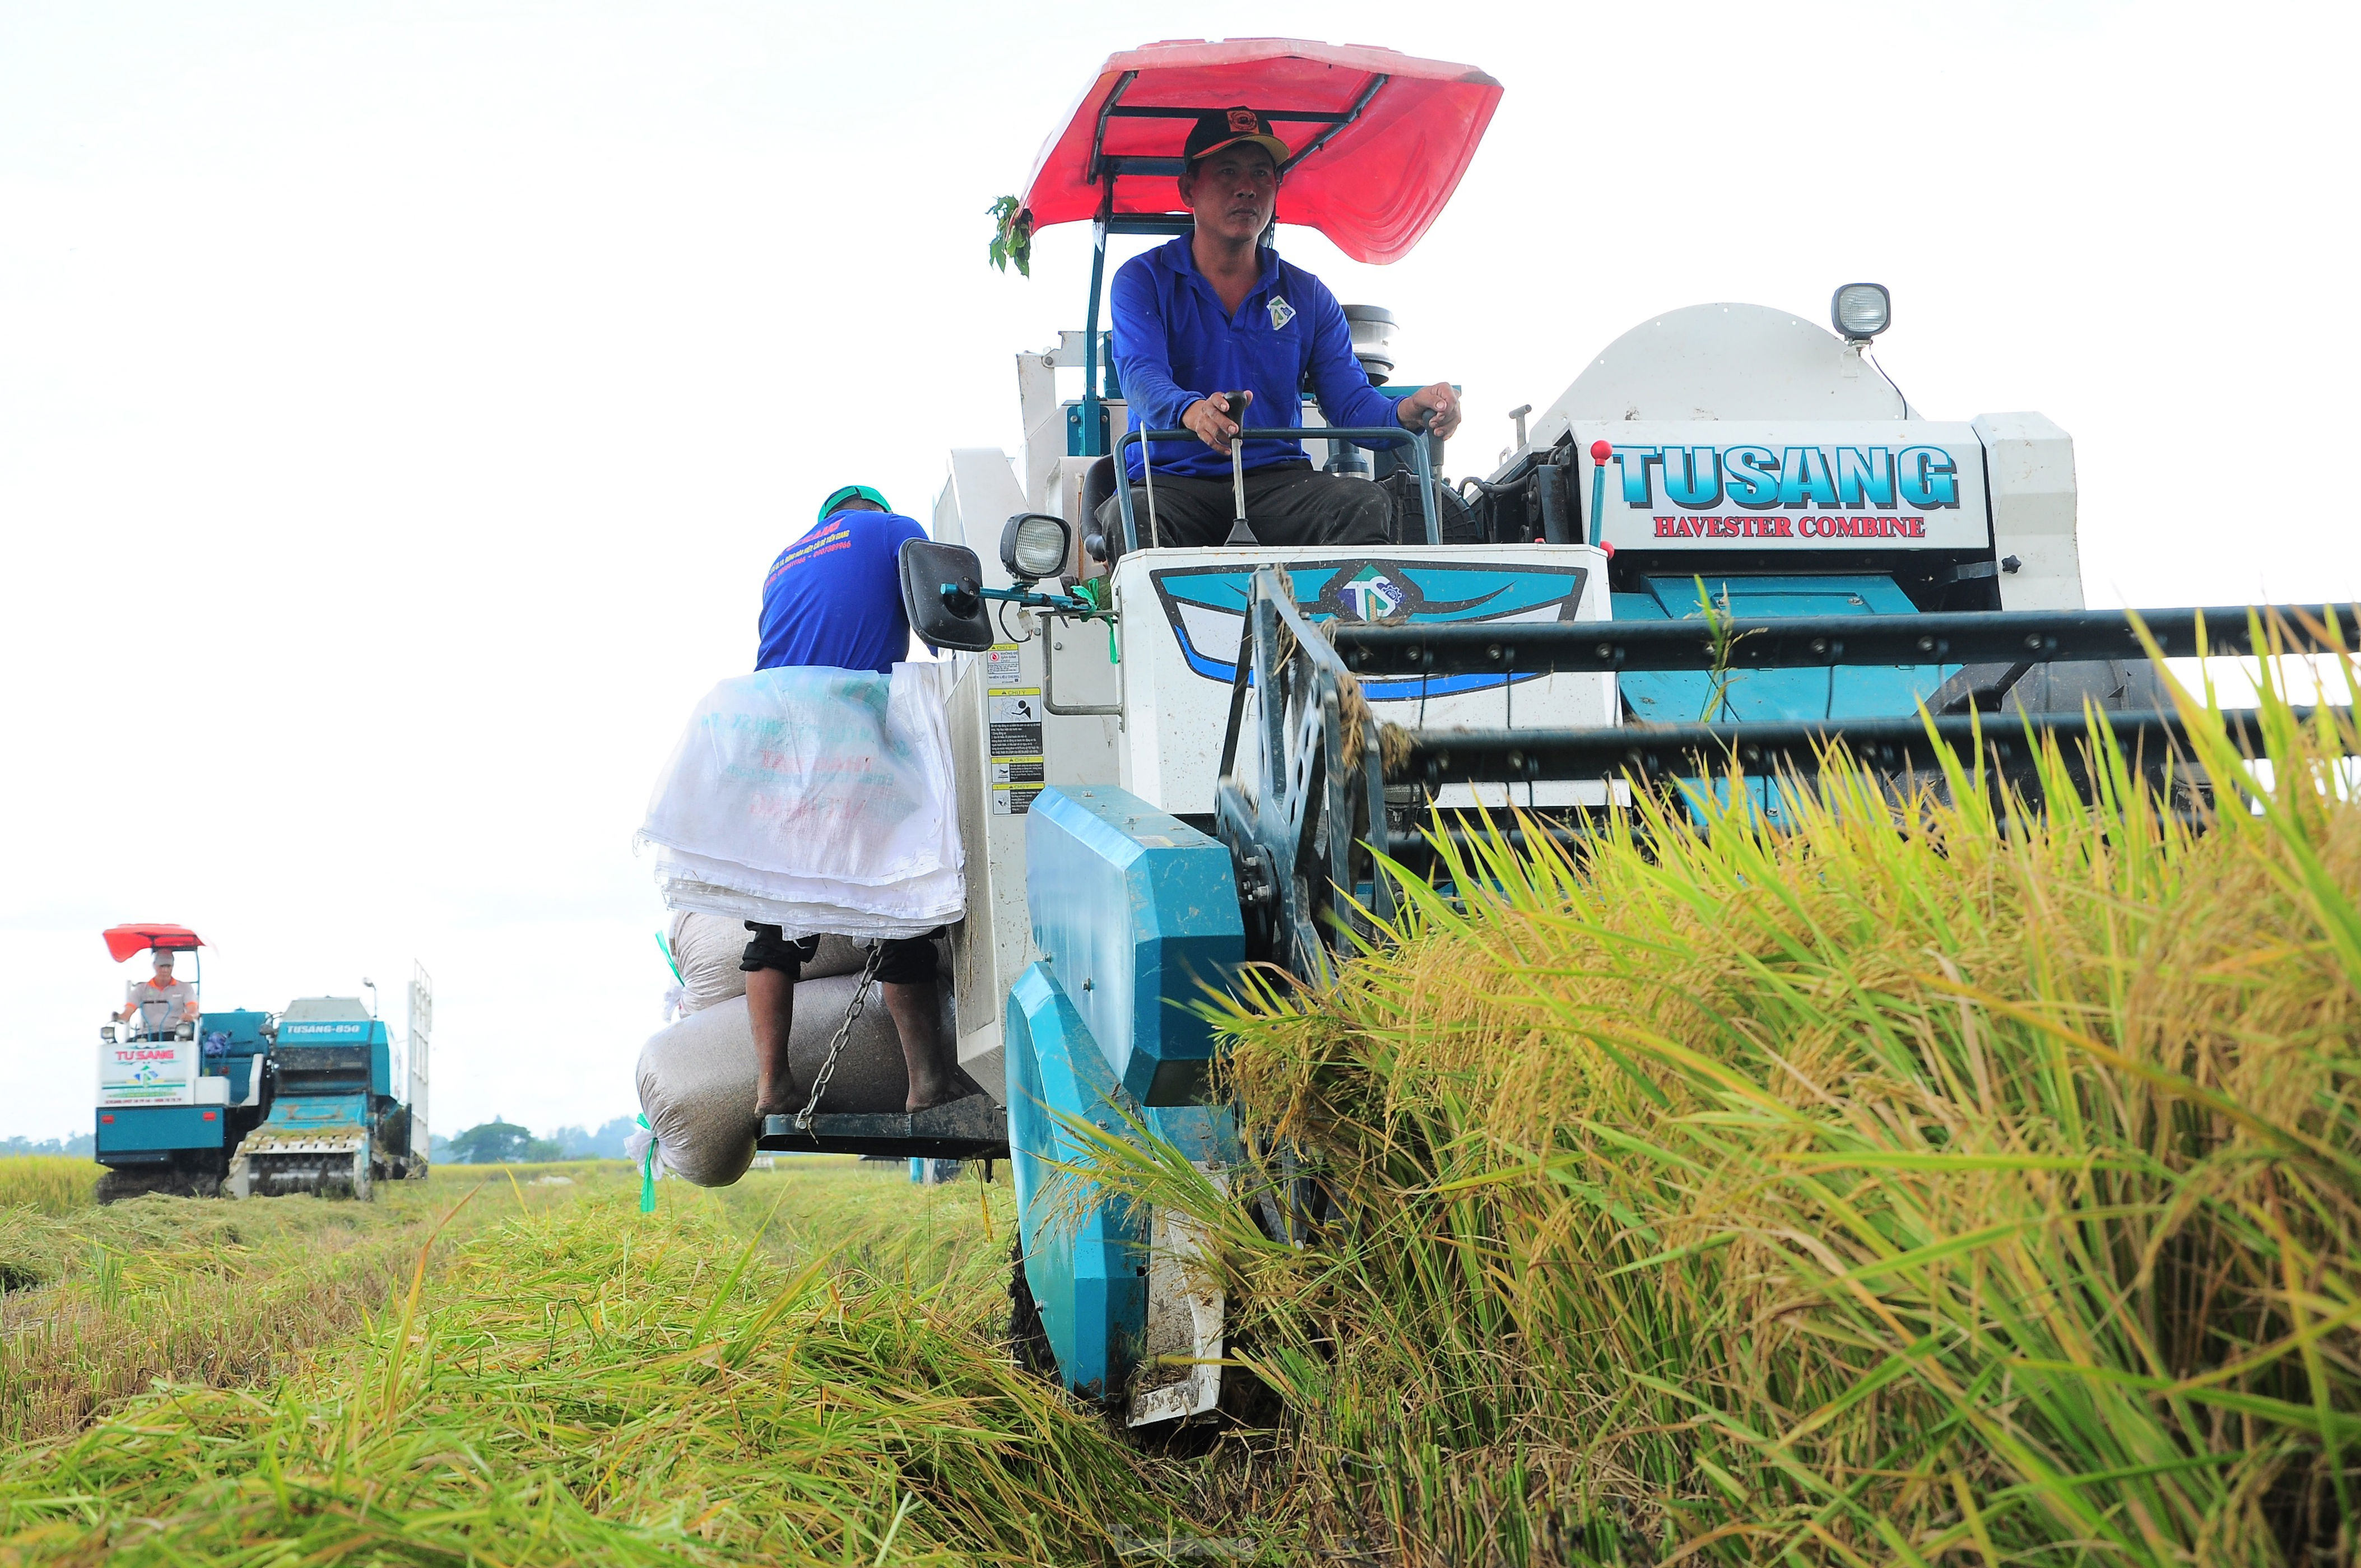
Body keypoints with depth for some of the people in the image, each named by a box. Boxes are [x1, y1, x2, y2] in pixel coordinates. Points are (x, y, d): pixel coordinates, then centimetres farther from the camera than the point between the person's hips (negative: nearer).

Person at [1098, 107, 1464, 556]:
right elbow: (1142, 377, -14)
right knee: (1130, 517, -36)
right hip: (1172, 480, -2)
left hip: (1277, 482, 3)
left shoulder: (1308, 296, 14)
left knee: (1368, 504, -27)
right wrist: (1194, 412, -39)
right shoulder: (1143, 281, 5)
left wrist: (1410, 412, -22)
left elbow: (1352, 403, 3)